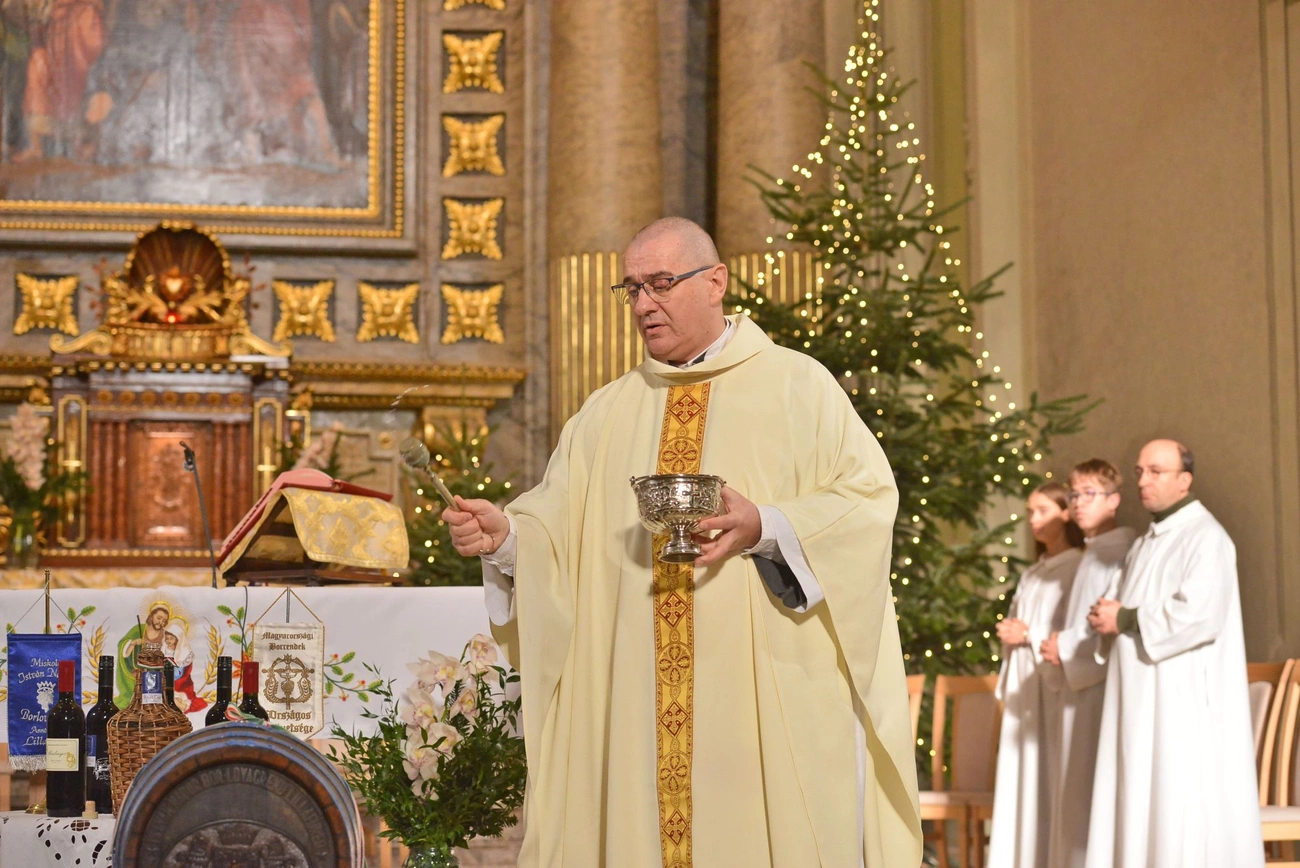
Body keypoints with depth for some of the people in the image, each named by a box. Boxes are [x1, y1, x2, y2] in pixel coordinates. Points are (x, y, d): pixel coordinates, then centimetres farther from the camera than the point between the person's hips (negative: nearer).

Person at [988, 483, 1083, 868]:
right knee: (1022, 775, 5)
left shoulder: (1078, 568, -5)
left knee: (1051, 774, -7)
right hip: (1021, 685, 7)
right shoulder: (1032, 573, 19)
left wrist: (1030, 635, -13)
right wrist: (1008, 632, 1)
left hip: (1055, 685, -7)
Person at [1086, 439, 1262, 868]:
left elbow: (1200, 617, -22)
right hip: (1144, 703, 9)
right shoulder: (1147, 544, 19)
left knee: (1185, 806, -8)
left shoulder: (1205, 538, -10)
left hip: (1186, 702, -9)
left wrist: (1125, 620, -13)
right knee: (1143, 806, 7)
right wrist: (1110, 619, 1)